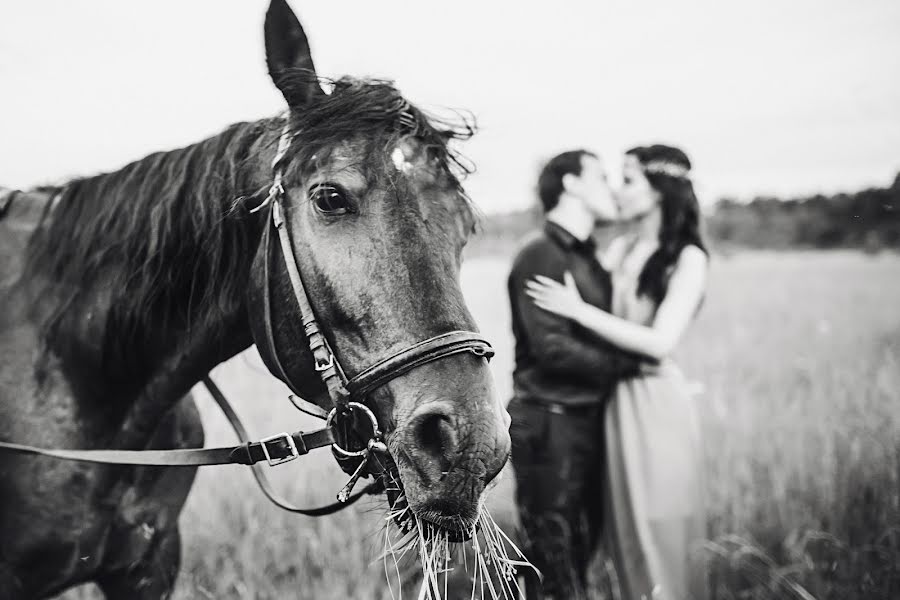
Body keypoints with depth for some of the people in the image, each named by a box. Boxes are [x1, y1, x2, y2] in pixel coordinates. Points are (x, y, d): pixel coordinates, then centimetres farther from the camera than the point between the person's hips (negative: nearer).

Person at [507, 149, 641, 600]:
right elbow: (551, 348, -19)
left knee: (582, 547, 14)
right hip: (549, 422, -8)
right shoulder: (539, 256, -12)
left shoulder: (587, 256, 14)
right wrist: (630, 364, -13)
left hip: (589, 418, 8)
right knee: (554, 558, -1)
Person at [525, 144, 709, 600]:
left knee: (663, 535, 3)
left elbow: (659, 342, -17)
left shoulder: (688, 258, -8)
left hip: (656, 402, -6)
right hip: (615, 400, 6)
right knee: (627, 532, 14)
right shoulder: (619, 249, 8)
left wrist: (578, 309, -17)